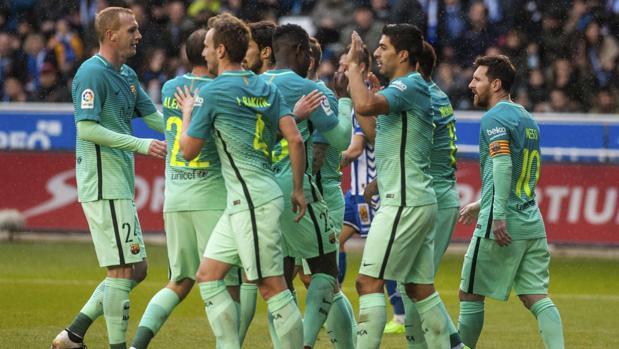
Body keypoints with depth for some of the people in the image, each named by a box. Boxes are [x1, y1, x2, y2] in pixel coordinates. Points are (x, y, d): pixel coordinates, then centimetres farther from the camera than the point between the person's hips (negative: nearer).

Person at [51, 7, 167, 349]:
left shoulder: (127, 76, 16)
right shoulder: (92, 73, -13)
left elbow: (153, 117, 19)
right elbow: (86, 128, -20)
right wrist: (141, 145, -23)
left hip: (119, 187, 10)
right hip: (104, 186, -10)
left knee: (135, 269, 11)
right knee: (123, 270, -9)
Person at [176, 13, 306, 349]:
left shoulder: (212, 94, -9)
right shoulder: (265, 88, 11)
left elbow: (188, 151, -1)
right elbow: (295, 139, 5)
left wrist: (187, 113, 16)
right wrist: (298, 189, 11)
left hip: (253, 203, -9)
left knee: (272, 287, -6)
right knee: (208, 275, 12)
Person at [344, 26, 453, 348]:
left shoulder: (409, 85, -12)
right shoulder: (409, 87, 19)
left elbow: (365, 105, -30)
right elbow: (375, 134, 29)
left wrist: (353, 66, -16)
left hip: (404, 203, -10)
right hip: (417, 202, 10)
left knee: (369, 282, -10)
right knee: (420, 288, 10)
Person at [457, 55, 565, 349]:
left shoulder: (494, 119, -8)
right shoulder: (526, 118, 19)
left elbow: (503, 166, -21)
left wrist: (498, 216, -26)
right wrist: (482, 204, 34)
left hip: (503, 226, -8)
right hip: (532, 223, 8)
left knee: (470, 295, 4)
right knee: (537, 297, 2)